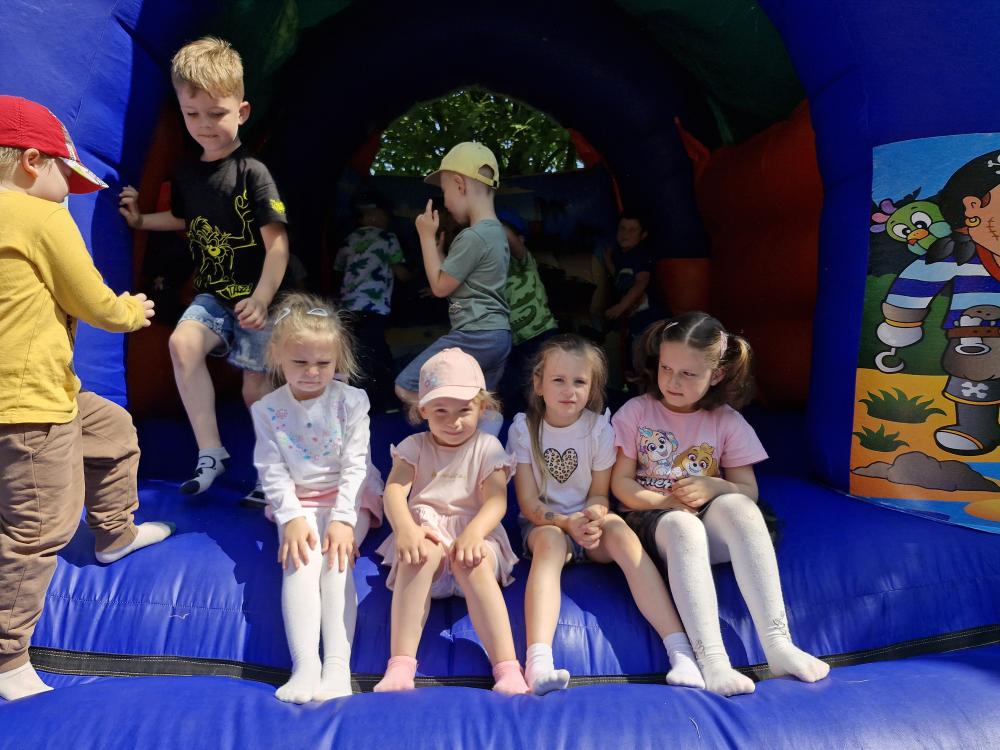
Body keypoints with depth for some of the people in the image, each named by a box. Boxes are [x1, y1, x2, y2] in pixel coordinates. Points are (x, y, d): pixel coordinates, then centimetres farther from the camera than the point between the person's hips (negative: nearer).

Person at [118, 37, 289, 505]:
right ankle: (210, 452, -12)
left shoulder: (252, 173, -14)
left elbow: (277, 242, -17)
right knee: (183, 342, -22)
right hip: (212, 294, 5)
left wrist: (261, 300, -23)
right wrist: (142, 220, 14)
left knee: (256, 387, 1)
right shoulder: (188, 174, 5)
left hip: (254, 298, -5)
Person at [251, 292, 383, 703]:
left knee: (337, 561, -24)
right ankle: (305, 665, -32)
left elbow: (355, 466, -10)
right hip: (298, 502, 1)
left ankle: (338, 665, -28)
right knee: (300, 562, -24)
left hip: (349, 498, -1)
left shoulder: (351, 401, -6)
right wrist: (291, 517, -17)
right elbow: (273, 472, -4)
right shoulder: (267, 409, -1)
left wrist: (342, 519, -20)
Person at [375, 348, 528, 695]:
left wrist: (474, 533, -28)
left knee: (473, 563, -36)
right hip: (426, 534, 1)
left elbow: (496, 499, -5)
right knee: (422, 553, -36)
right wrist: (405, 528, -27)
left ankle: (508, 668, -38)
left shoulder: (487, 448, 8)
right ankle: (401, 664, -37)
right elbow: (394, 490, -4)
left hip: (474, 534, 0)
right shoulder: (414, 447, 12)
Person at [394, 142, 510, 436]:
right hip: (497, 335, 10)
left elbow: (440, 287, -10)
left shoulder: (472, 236, -17)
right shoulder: (497, 232, 13)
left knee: (406, 388, -5)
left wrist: (427, 236, -3)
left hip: (474, 336, -10)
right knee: (481, 412, 14)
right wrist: (437, 245, 17)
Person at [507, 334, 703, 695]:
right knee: (550, 542, -36)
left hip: (591, 523, 1)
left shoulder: (599, 428, -3)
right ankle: (538, 661, -51)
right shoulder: (523, 428, -5)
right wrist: (567, 523, -27)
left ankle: (681, 649, -38)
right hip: (544, 523, -1)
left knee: (622, 534, -32)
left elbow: (599, 494, -1)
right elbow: (528, 502, -8)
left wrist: (594, 518, -26)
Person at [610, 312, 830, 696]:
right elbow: (621, 482, -2)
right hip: (653, 520, -1)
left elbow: (748, 491, 2)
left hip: (711, 523, 2)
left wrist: (713, 486, -20)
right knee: (684, 525, -38)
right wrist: (665, 501, -18)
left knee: (738, 506, -34)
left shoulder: (728, 422, 2)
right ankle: (711, 658, -43)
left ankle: (777, 642, -34)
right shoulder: (637, 412, -1)